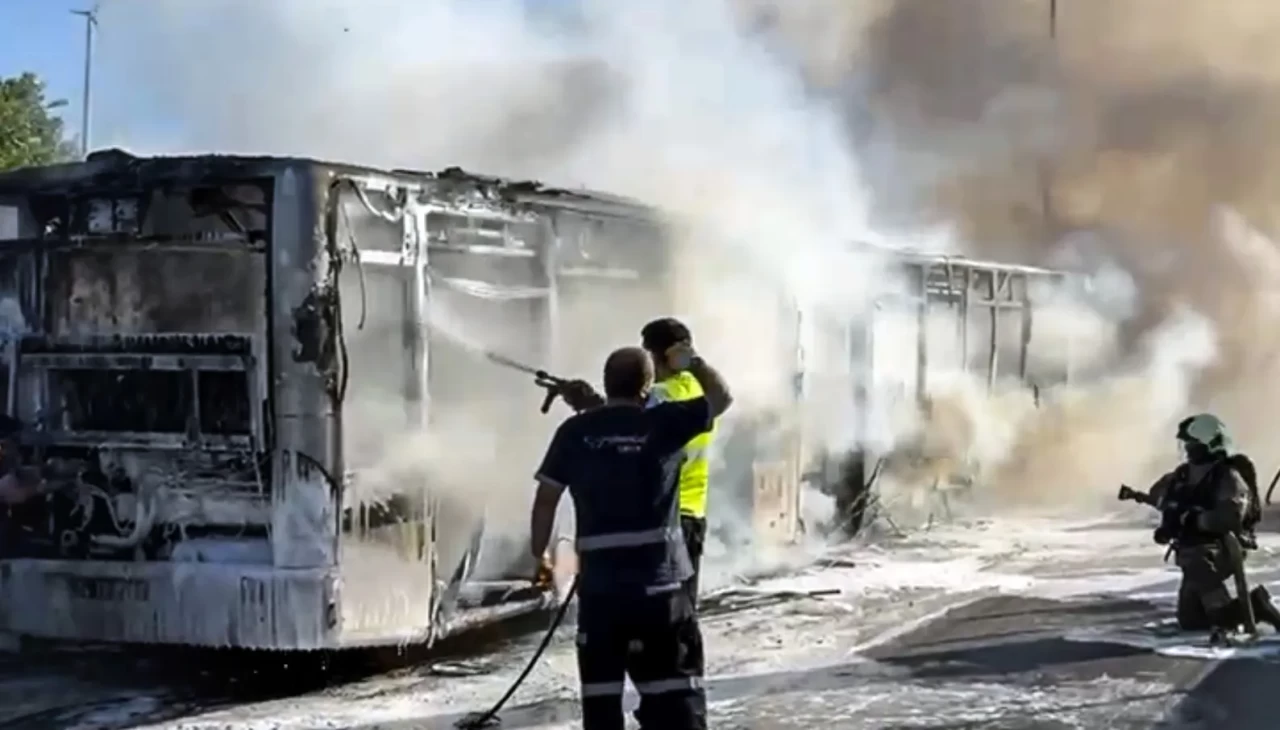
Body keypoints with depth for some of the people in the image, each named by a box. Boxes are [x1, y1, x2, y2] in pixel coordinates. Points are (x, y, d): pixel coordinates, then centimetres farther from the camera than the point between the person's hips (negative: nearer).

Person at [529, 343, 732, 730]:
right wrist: (694, 363, 27)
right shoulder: (663, 423, -2)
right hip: (657, 581, -2)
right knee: (674, 687, 3)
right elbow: (721, 398, 11)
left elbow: (547, 497, 4)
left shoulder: (574, 431, 1)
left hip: (598, 581, 2)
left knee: (600, 688, 10)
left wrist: (539, 554, 16)